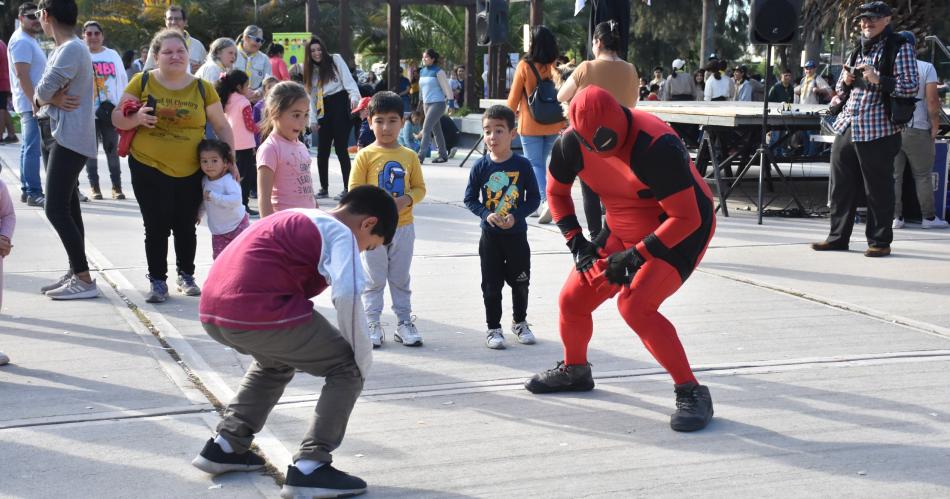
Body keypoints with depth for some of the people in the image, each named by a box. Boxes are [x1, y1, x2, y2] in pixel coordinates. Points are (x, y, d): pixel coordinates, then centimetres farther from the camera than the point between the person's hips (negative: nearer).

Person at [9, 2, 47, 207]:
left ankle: (26, 190, 17)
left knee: (28, 148, 12)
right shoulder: (22, 41, -13)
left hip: (34, 103, 11)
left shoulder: (30, 40, 18)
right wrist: (35, 102, -24)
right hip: (30, 104, -11)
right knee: (32, 148, -12)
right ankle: (33, 193, -14)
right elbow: (23, 76, -21)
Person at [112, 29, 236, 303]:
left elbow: (222, 127, 10)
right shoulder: (142, 82, 0)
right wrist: (136, 119, -17)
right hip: (149, 169, -1)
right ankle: (157, 281, 12)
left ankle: (186, 276, 27)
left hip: (191, 172, 1)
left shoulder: (202, 88, 4)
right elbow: (117, 117, 3)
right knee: (156, 227, 0)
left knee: (185, 227, 8)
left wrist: (230, 160, 1)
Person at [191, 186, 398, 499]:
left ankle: (225, 446, 34)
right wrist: (363, 359, -3)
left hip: (213, 310, 9)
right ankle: (309, 468, 2)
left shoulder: (299, 220, 29)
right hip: (256, 311, -9)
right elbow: (347, 295, -15)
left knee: (277, 361, 36)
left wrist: (302, 350, 40)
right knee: (348, 368, 7)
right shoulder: (340, 233, 3)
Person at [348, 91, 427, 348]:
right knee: (374, 279, 5)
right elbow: (355, 191, -7)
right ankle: (372, 324, 13)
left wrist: (407, 199, -13)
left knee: (400, 278, 12)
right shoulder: (365, 156, -6)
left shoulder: (409, 156, 3)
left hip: (403, 227, 3)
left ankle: (404, 322, 20)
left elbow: (420, 188, 7)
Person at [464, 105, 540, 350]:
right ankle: (493, 328, 18)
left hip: (517, 233, 0)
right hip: (490, 235, 0)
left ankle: (520, 322, 32)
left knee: (520, 282, 12)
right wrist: (486, 214, -16)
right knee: (491, 284, 6)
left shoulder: (522, 165, -8)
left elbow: (534, 198, -4)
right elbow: (470, 199, 0)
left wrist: (516, 215, -18)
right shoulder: (481, 167, -5)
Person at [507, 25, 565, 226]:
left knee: (535, 164, 2)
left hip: (530, 125, -4)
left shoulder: (525, 66, -11)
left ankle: (545, 200, -19)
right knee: (541, 163, 16)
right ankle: (539, 206, 19)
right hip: (552, 125, 4)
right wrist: (564, 120, 12)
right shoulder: (555, 66, -4)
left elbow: (514, 97, -4)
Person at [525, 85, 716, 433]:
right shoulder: (572, 143, -14)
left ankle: (692, 394, -14)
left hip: (681, 231, -7)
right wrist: (576, 242, -3)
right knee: (572, 300, 7)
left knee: (634, 306, -25)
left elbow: (686, 218, -28)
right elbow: (556, 191, 7)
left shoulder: (656, 146, -33)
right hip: (623, 231, 7)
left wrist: (635, 256, -26)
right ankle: (574, 370, 36)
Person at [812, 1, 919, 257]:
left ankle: (880, 242, 7)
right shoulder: (858, 49, 18)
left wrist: (878, 80, -21)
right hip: (847, 127, 7)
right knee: (841, 185, 9)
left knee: (878, 189, -1)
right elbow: (841, 88, 26)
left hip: (878, 130, -7)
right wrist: (845, 81, 3)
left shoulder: (900, 48, -2)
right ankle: (838, 237, 18)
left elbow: (911, 87, -11)